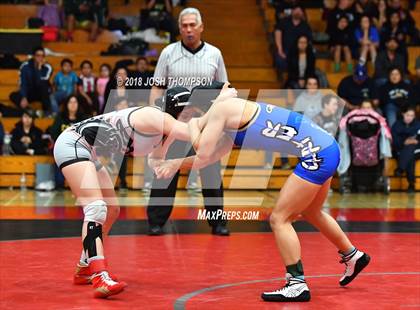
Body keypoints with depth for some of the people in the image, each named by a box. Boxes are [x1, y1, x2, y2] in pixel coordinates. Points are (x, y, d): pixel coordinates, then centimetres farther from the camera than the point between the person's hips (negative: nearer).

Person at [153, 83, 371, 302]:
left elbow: (202, 156, -15)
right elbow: (212, 155, 25)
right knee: (310, 213, 28)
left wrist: (193, 125, -1)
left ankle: (297, 285, 0)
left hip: (318, 153, -10)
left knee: (279, 219, -4)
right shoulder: (234, 111, 16)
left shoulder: (221, 108, -12)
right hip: (326, 147, 10)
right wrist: (176, 163, 21)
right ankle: (353, 256, 45)